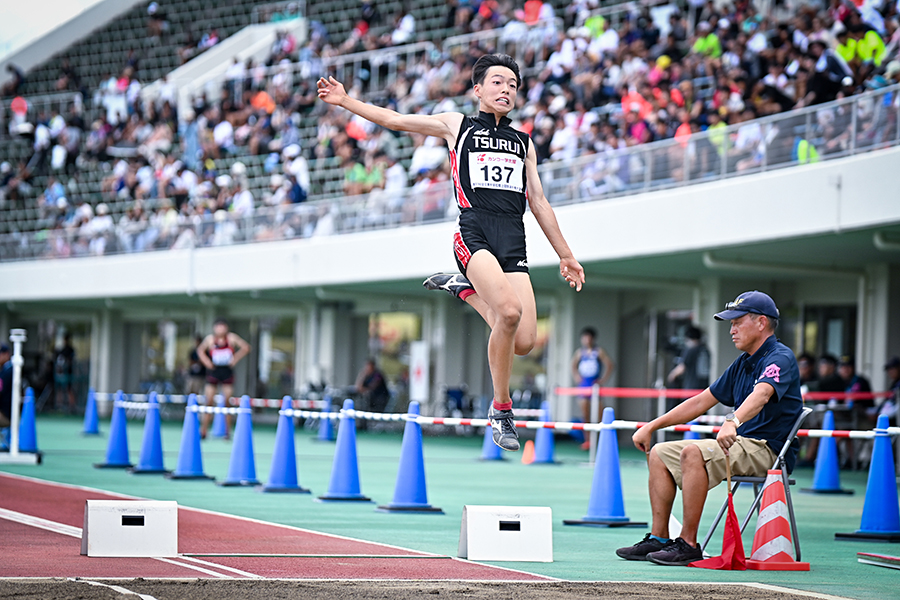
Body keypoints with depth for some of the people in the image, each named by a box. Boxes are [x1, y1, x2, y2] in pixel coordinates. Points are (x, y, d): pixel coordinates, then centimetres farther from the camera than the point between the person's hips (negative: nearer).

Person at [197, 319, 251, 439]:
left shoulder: (232, 337, -4)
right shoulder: (210, 338, -2)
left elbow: (246, 348, 5)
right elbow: (200, 350, 15)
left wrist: (235, 359, -3)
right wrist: (207, 362, 1)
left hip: (227, 372, 0)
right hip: (213, 371, 0)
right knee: (209, 401, -4)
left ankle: (227, 431, 8)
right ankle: (203, 431, 2)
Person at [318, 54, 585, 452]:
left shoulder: (524, 143, 24)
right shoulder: (457, 126, 15)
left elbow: (539, 203, 26)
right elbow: (393, 120, 14)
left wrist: (566, 256, 24)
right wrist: (345, 101, 4)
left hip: (514, 241, 4)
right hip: (473, 233, -4)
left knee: (524, 342, -12)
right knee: (509, 311, -29)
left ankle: (465, 289, 17)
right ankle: (501, 408, -12)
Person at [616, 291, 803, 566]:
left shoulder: (780, 358, -12)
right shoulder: (742, 364, 18)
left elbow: (761, 395, -34)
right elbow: (702, 401, 23)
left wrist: (733, 421, -54)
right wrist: (651, 427, 20)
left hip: (767, 450, -10)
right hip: (741, 446, 10)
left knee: (693, 452, -31)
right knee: (659, 453, 5)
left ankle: (688, 544, -28)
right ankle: (658, 538, 0)